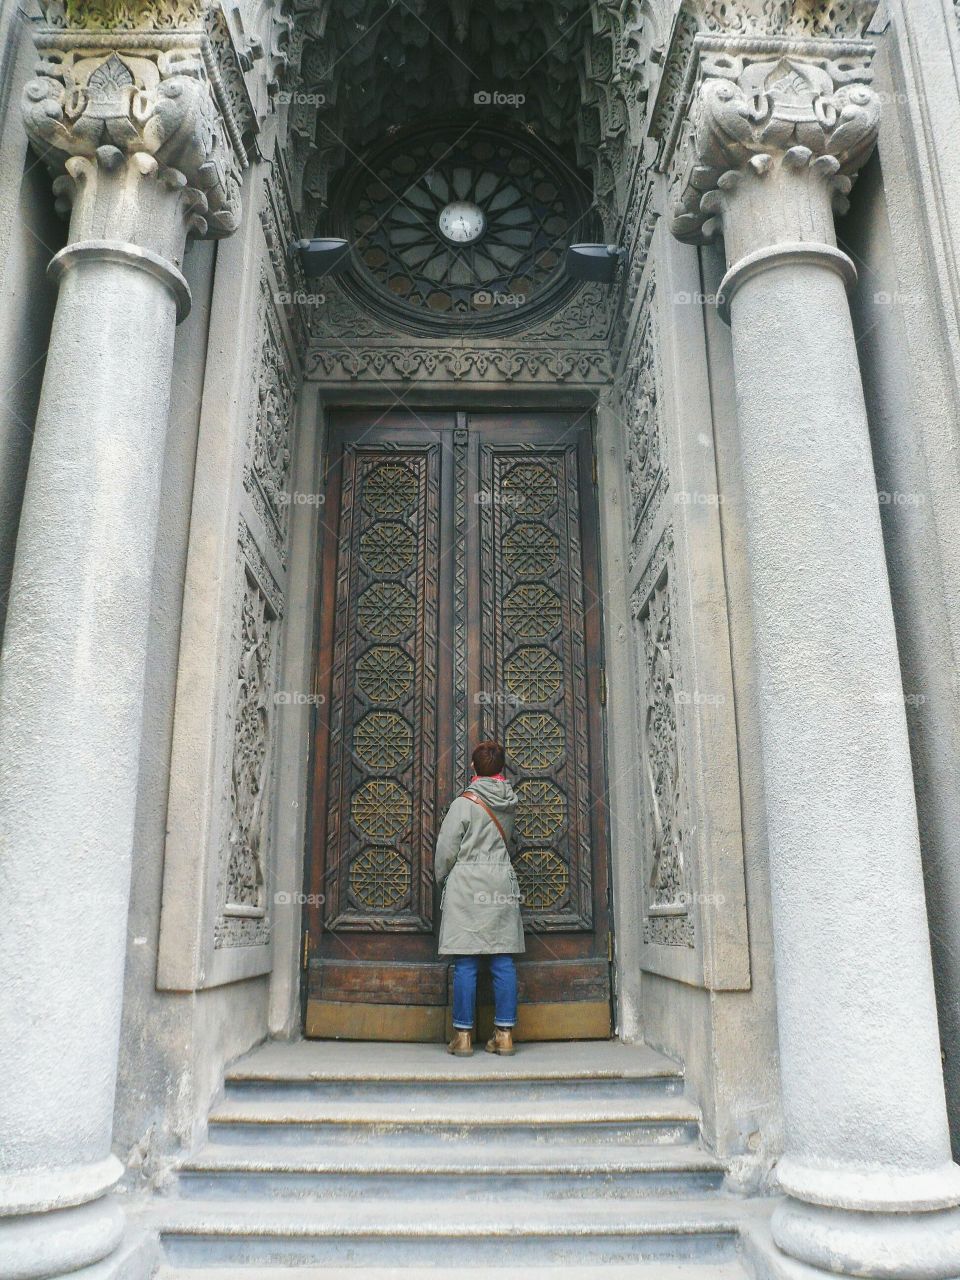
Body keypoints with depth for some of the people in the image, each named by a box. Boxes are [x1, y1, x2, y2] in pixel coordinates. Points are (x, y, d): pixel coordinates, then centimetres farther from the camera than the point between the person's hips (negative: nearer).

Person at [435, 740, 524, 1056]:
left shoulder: (464, 803, -7)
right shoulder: (509, 802, 6)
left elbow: (446, 849, -5)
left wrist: (442, 878, 12)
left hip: (467, 886, -4)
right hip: (502, 884, 4)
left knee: (465, 964, 0)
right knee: (503, 961, 5)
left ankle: (463, 1035, 4)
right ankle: (505, 1034, 8)